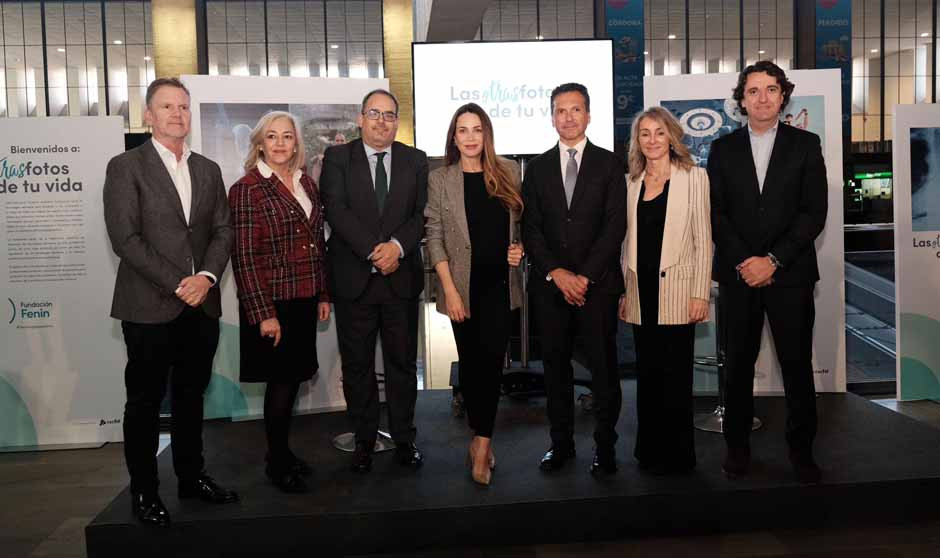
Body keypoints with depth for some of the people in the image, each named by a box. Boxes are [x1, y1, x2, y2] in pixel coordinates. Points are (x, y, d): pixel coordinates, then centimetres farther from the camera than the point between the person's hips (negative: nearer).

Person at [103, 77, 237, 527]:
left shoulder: (208, 170, 13)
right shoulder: (125, 167, -3)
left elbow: (223, 230, 8)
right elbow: (125, 238, -11)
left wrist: (207, 276, -9)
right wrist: (178, 285, -14)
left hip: (201, 305, 5)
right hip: (149, 307, -4)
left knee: (191, 396, 15)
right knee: (145, 401, 6)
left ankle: (191, 477, 28)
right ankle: (144, 491, 19)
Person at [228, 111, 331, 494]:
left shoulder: (307, 184, 9)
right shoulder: (247, 189, -10)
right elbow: (245, 257, -14)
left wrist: (323, 295, 11)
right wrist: (263, 314, -17)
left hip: (304, 301, 6)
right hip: (271, 303, -6)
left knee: (294, 377, 13)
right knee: (281, 380, 2)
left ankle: (281, 451, 30)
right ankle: (277, 463, 19)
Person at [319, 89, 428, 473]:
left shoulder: (415, 160, 9)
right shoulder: (337, 157, 3)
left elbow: (421, 214, 1)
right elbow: (337, 210, -9)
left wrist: (397, 245, -17)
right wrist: (374, 250, -18)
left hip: (402, 279, 1)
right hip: (354, 279, -1)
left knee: (403, 362, 8)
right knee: (357, 365, 8)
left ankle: (404, 439, 22)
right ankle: (364, 440, 22)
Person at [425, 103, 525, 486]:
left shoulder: (508, 172, 5)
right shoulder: (440, 180, -1)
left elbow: (520, 221, 16)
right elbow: (435, 238, -3)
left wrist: (520, 247, -5)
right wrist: (450, 290, -10)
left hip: (499, 282, 1)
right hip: (464, 285, -1)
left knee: (491, 359, -6)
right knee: (471, 361, 8)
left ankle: (480, 441, 1)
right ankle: (483, 439, 22)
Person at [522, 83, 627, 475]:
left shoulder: (609, 163, 4)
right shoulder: (538, 167, 11)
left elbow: (615, 225, -3)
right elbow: (530, 227, 5)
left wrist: (585, 276, -11)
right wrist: (556, 273, -8)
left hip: (598, 283, -2)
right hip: (549, 285, 2)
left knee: (603, 366, 2)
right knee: (555, 365, 8)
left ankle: (605, 446, 14)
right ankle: (561, 442, 20)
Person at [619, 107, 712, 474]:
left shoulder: (693, 177, 1)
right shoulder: (632, 183, 12)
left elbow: (703, 240, -3)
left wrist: (700, 294, -10)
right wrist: (622, 292, 10)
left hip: (677, 290, -4)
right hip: (641, 292, 4)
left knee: (675, 374, 0)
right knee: (647, 372, 10)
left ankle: (677, 455, 14)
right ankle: (650, 449, 22)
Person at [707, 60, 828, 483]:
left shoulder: (805, 144, 5)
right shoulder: (723, 148, 8)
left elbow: (814, 212, -3)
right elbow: (715, 212, 3)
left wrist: (772, 260, -12)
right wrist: (745, 262, -9)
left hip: (791, 273, -1)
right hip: (738, 274, 1)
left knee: (797, 364, 3)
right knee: (738, 364, 7)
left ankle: (801, 449, 17)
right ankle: (737, 445, 19)